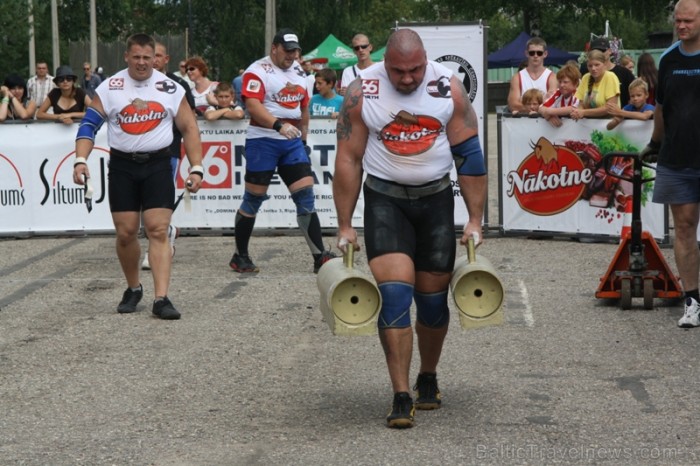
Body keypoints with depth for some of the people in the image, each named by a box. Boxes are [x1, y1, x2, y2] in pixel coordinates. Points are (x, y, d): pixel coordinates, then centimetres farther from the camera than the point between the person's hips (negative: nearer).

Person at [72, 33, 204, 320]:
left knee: (158, 231, -10)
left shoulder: (171, 89, 0)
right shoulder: (110, 88, -1)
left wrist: (196, 168, -3)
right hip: (122, 166, 1)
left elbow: (189, 128, 4)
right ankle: (133, 289, 25)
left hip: (158, 165, -1)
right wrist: (80, 160, -14)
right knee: (126, 233, 3)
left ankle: (161, 299, -14)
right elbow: (88, 126, 0)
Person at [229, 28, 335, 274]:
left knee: (306, 194, -2)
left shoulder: (298, 71, 15)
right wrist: (279, 124, -35)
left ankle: (320, 256, -1)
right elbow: (252, 105, -23)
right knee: (254, 198, 1)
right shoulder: (258, 71, -9)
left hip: (292, 142, 6)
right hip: (263, 140, -6)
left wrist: (304, 139, 22)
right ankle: (240, 256, 14)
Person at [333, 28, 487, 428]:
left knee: (433, 297, 6)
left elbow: (470, 157, -3)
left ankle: (428, 379, 29)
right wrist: (345, 226, -3)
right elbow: (348, 160, -4)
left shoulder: (450, 88, -8)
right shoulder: (362, 92, -10)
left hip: (436, 199, 1)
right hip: (385, 199, -1)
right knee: (394, 292, -14)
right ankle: (402, 397, -12)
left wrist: (475, 220, -5)